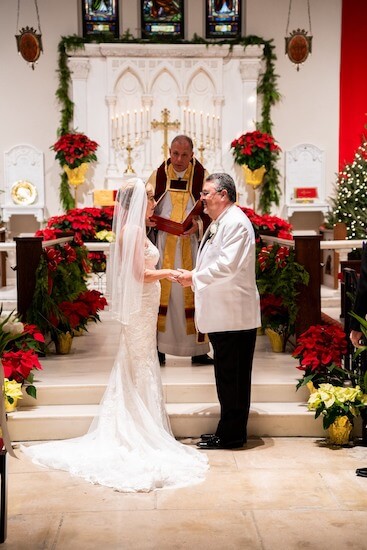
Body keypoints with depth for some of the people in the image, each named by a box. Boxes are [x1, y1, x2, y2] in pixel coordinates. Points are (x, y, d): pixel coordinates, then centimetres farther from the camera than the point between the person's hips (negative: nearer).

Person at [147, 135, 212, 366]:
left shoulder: (202, 177, 1)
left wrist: (198, 226, -18)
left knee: (193, 293, 2)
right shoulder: (158, 176, 6)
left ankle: (198, 350, 9)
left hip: (192, 246, -1)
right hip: (163, 246, 1)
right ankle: (158, 348, 8)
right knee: (161, 293, 1)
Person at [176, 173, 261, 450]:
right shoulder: (218, 224, 19)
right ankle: (229, 431, 23)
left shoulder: (236, 222, -13)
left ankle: (231, 436, 5)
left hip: (235, 315, -10)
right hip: (221, 313, 10)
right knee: (226, 375, 14)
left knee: (232, 376, -3)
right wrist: (194, 277, 9)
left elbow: (227, 265, -23)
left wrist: (195, 277, -14)